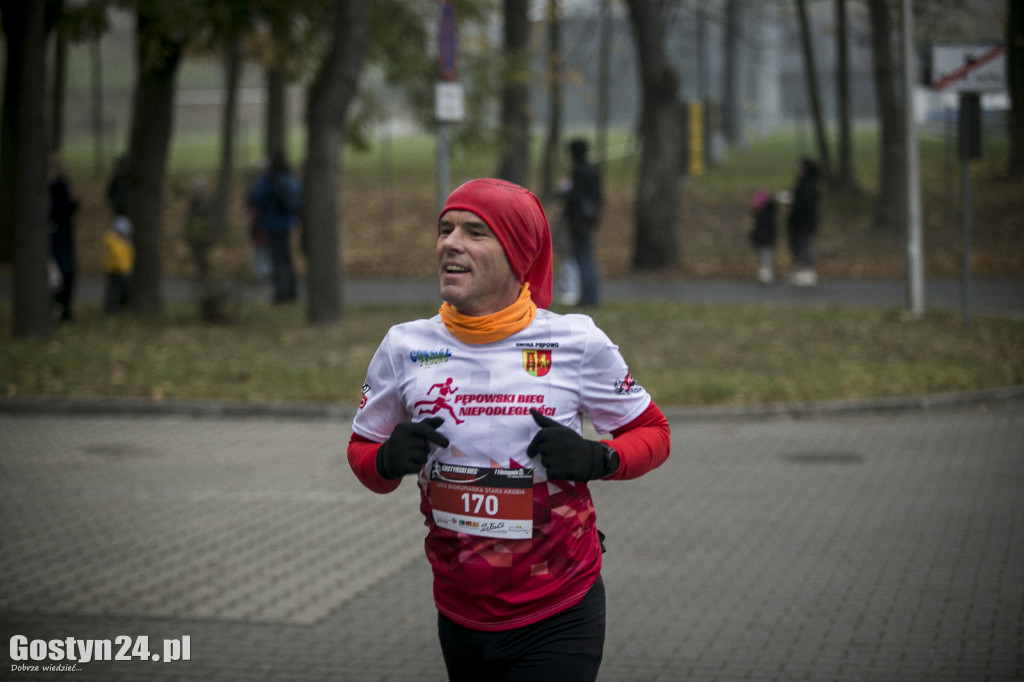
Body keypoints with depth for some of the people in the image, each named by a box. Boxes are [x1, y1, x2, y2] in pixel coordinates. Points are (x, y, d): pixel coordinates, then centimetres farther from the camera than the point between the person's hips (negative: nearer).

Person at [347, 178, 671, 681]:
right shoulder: (405, 347, -1)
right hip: (459, 615, 3)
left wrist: (596, 460, -17)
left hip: (558, 618, -3)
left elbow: (652, 432, 4)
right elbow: (362, 450, 11)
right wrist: (389, 460, -13)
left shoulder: (576, 342, -7)